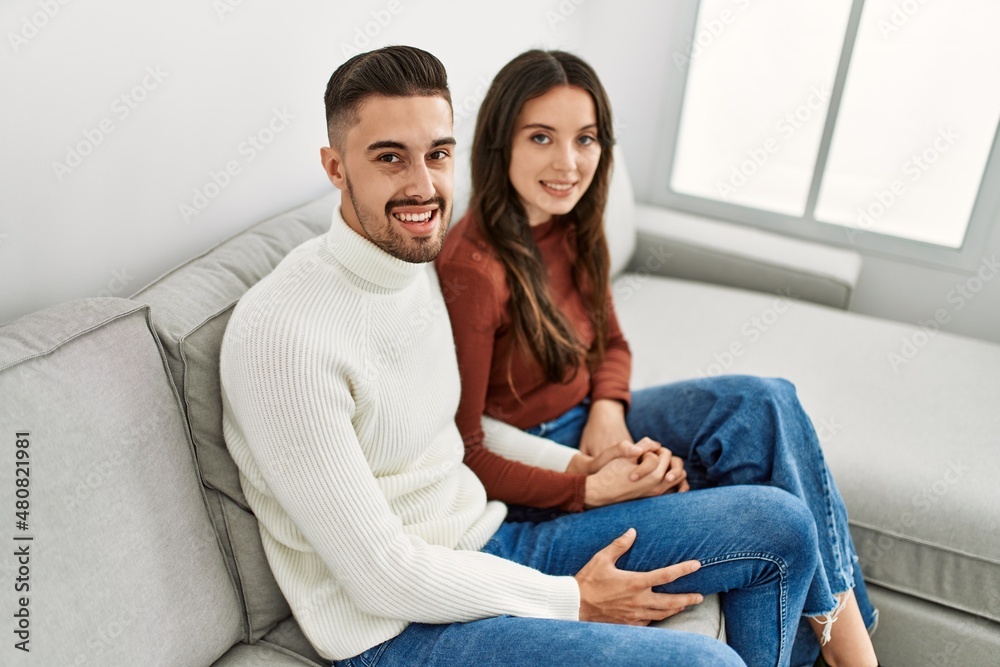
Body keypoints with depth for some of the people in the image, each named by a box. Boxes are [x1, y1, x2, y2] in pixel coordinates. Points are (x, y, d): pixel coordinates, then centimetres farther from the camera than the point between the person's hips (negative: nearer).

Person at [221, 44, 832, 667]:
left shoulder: (427, 264, 1)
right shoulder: (282, 334, -25)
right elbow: (380, 576, -21)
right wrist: (571, 601, -13)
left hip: (489, 540, 8)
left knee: (780, 525, 3)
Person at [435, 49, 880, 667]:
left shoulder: (574, 231, -1)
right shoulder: (474, 268, -26)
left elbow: (612, 345, 12)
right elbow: (463, 450, -21)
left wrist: (607, 411, -10)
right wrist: (589, 489, -28)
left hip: (586, 427, 7)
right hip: (533, 469, -7)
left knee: (765, 403, -12)